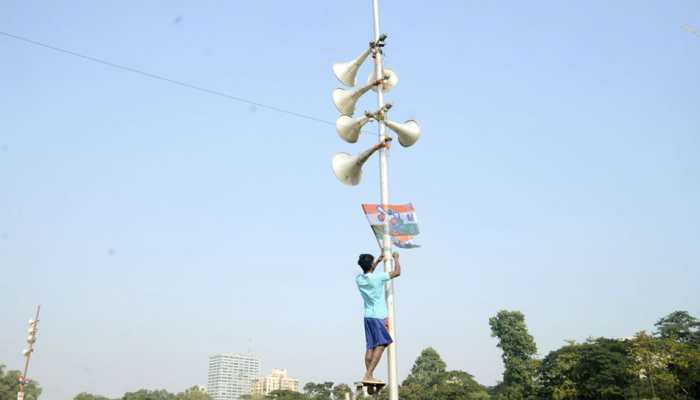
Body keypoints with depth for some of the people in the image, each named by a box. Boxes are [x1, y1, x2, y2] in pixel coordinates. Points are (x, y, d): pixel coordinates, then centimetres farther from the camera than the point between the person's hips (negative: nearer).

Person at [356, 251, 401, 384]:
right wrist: (396, 258, 14)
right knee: (380, 345, -8)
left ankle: (369, 376, 7)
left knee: (371, 347, 9)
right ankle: (368, 375, -16)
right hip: (378, 316, -7)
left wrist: (378, 261, 34)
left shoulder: (359, 279, 4)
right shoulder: (378, 277, -14)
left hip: (368, 316, 7)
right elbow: (397, 272, -2)